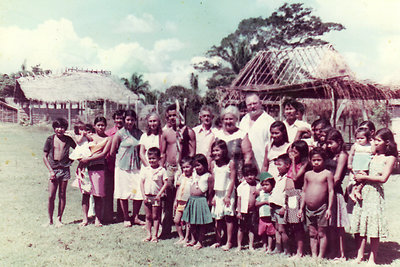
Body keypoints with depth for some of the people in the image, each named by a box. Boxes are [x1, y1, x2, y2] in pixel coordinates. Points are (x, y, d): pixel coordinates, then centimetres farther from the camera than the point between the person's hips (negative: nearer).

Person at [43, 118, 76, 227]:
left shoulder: (68, 139, 6)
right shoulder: (50, 139, 2)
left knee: (62, 195, 5)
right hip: (53, 169, -1)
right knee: (51, 196, -3)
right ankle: (50, 220, 9)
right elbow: (45, 156, 3)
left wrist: (71, 160, 5)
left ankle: (59, 219, 15)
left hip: (64, 169, 1)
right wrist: (51, 171, -5)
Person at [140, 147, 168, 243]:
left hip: (156, 196, -2)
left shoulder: (162, 170, -5)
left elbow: (165, 184, -5)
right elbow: (142, 183, 3)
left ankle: (155, 235, 13)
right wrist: (144, 195, -4)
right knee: (148, 216, 10)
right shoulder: (145, 169, 2)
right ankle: (149, 234, 20)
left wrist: (159, 194, -12)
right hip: (147, 196, 2)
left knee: (155, 216, 5)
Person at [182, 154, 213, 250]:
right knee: (192, 222, 13)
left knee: (201, 223, 2)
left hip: (201, 200, -6)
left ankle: (200, 242, 13)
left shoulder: (208, 176, -6)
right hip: (191, 199, 6)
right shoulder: (194, 174, 10)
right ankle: (193, 240, 28)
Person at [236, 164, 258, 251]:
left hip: (253, 210, 2)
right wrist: (238, 211, -4)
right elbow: (239, 199, -2)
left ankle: (251, 245, 18)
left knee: (252, 228, 7)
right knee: (241, 228, 6)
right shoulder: (241, 186, -3)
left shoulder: (257, 185, 3)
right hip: (243, 210, -2)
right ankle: (239, 245, 18)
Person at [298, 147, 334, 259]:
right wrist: (301, 208, 12)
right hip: (309, 208, 4)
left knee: (322, 233, 3)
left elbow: (331, 191, -5)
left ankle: (321, 256, 10)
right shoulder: (307, 174, 10)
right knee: (312, 234, 10)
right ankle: (314, 255, 17)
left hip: (322, 208, -4)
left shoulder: (327, 174, -3)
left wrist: (329, 208, -11)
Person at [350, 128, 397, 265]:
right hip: (362, 191, 5)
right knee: (360, 224, 6)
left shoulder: (390, 158, -2)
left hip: (375, 193, -5)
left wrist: (365, 177, -9)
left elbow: (383, 178, -11)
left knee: (374, 227, -2)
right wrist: (359, 175, 3)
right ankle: (359, 256, 15)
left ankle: (372, 259, 9)